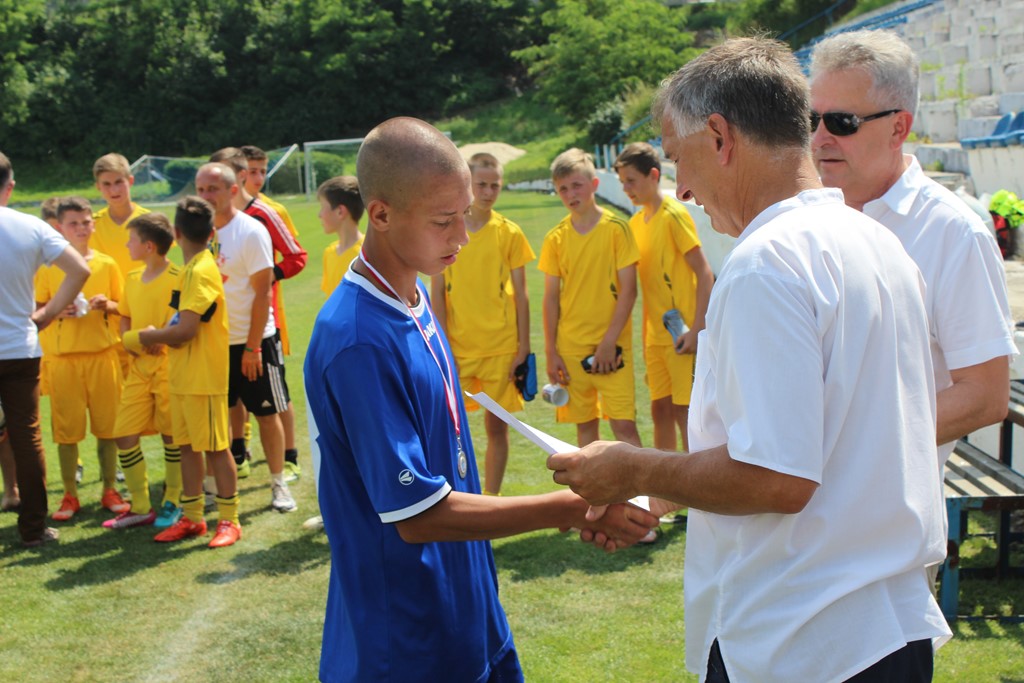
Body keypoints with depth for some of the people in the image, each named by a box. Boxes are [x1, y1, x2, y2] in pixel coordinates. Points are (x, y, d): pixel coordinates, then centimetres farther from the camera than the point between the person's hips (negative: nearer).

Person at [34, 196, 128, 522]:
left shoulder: (106, 264, 4)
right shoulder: (48, 266, 1)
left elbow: (123, 307, 10)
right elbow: (36, 309, 4)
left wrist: (108, 306, -10)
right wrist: (57, 311, -15)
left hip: (103, 353, 1)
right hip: (64, 356, -1)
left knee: (107, 424, 5)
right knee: (66, 428, 2)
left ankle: (110, 490, 18)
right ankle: (70, 495, 14)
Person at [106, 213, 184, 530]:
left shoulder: (176, 279, -12)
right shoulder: (133, 278, 11)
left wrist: (159, 337, -26)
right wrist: (130, 343, 0)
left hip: (167, 365, -7)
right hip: (138, 367, 7)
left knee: (171, 435, 4)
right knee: (124, 434, 3)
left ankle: (171, 503, 20)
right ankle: (140, 507, 15)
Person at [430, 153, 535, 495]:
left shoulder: (509, 233, 1)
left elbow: (520, 294, 3)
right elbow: (437, 293, 1)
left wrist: (523, 347, -2)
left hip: (501, 347, 0)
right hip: (457, 347, 0)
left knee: (497, 426, 7)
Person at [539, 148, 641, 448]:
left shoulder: (615, 228, -4)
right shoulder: (556, 238, 4)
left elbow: (629, 290, -6)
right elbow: (551, 297, 7)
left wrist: (609, 342, -12)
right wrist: (551, 352, 3)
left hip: (611, 345, -3)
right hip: (571, 347, 3)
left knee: (623, 423, -7)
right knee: (585, 424, 9)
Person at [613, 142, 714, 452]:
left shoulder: (674, 214, -10)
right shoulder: (636, 222, 11)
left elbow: (704, 273, -13)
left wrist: (697, 329, -20)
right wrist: (646, 338, 15)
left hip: (681, 335, -7)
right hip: (656, 335, 7)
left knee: (684, 410, -6)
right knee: (660, 410, 11)